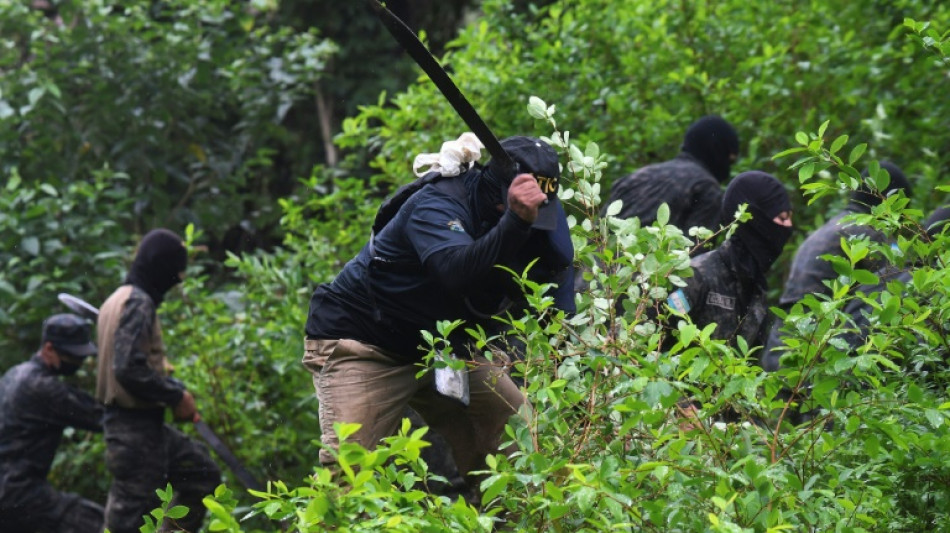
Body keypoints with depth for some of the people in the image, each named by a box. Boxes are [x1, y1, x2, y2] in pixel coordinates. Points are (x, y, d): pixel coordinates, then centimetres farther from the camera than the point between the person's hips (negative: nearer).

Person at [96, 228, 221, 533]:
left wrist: (173, 390, 8)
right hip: (136, 427, -10)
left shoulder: (120, 300, 14)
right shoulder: (138, 304, -16)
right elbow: (129, 368, -26)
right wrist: (176, 396, -15)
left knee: (202, 473, 20)